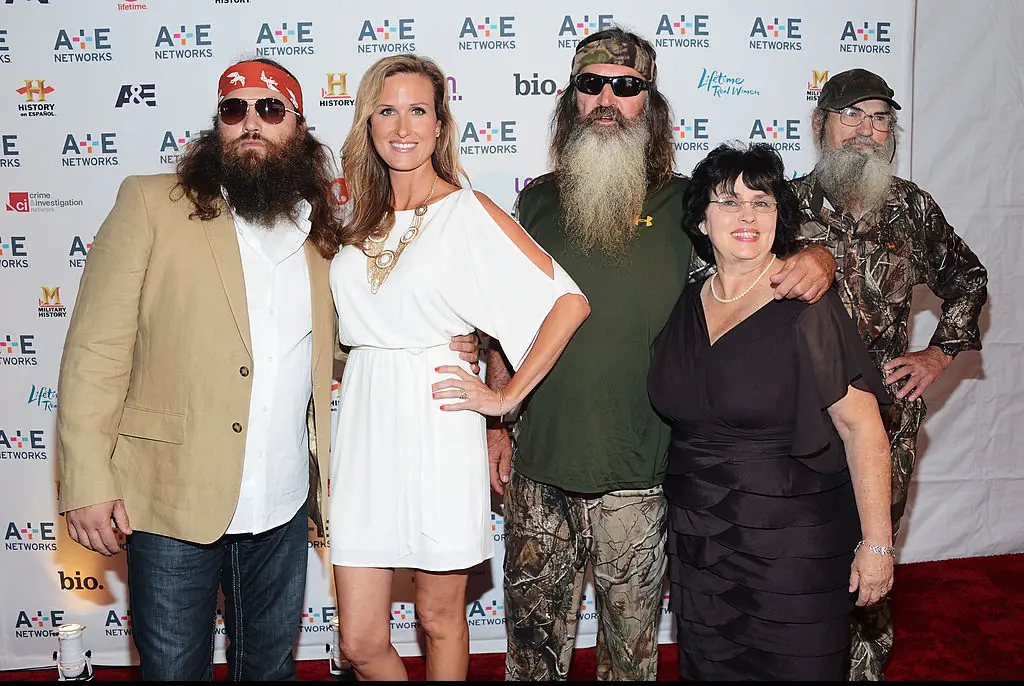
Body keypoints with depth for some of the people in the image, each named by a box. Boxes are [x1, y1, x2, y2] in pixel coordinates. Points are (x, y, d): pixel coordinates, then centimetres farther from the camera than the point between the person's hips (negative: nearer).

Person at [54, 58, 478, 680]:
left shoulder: (321, 233, 8)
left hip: (284, 511, 4)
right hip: (173, 505, -3)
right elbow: (97, 349, -8)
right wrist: (88, 483, -14)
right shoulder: (151, 205, -4)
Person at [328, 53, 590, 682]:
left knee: (440, 617, 12)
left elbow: (569, 302, -11)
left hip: (437, 425, -4)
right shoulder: (361, 219, 11)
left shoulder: (469, 211, -5)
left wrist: (506, 398, -9)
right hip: (365, 424, 5)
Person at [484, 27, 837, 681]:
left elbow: (774, 244, 5)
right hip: (538, 466, 2)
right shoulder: (537, 202, 5)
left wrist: (819, 255, -19)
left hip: (637, 476, -1)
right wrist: (497, 422, 8)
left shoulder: (684, 203, -1)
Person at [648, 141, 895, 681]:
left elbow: (863, 430, -14)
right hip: (697, 544, 5)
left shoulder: (806, 308, -13)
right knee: (707, 667, 16)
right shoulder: (688, 304, 4)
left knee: (792, 666, 7)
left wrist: (876, 543, -15)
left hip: (792, 544, -5)